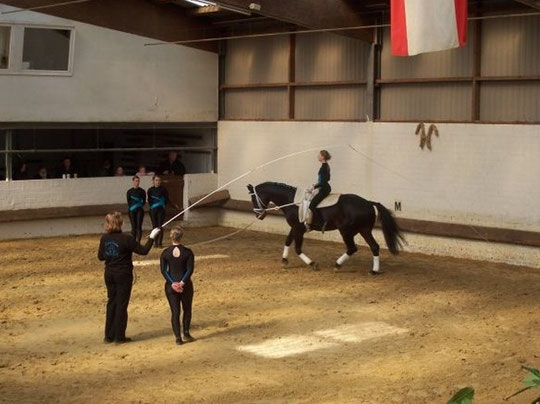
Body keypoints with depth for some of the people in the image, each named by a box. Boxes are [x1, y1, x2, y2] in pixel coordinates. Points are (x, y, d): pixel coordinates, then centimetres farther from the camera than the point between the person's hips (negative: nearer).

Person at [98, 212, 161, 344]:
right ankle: (119, 337, 10)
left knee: (111, 303, 16)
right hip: (123, 275, -5)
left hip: (109, 274, 5)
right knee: (121, 304, 5)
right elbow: (143, 251, -13)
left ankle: (109, 336, 20)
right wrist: (152, 237, -3)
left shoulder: (104, 238, -3)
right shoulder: (126, 239, -19)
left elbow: (100, 256, 7)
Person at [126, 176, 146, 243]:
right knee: (133, 227, 5)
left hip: (140, 210, -1)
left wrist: (141, 206, -5)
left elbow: (144, 201, 7)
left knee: (139, 227, -7)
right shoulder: (129, 191, 4)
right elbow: (128, 202, 5)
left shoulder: (142, 191, 4)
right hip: (132, 211, 1)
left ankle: (138, 242, -9)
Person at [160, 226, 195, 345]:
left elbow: (163, 270, -8)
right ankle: (186, 334, 16)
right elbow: (190, 269, -13)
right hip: (185, 285, -1)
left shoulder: (165, 253, -3)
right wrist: (182, 282, -15)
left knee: (175, 312, 6)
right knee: (187, 309, 17)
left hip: (171, 286, 1)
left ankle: (178, 338, 5)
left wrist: (172, 283, -12)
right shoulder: (187, 252, -7)